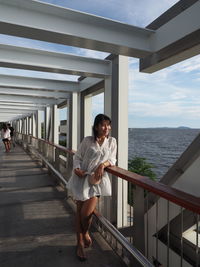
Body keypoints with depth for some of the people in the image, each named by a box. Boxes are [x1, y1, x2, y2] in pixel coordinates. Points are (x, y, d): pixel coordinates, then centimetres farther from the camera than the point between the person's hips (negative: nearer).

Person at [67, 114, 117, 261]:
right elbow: (78, 157, 0)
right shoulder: (87, 140, -5)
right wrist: (76, 168, -17)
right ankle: (80, 244, 31)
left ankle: (86, 232, 30)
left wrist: (103, 164, -16)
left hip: (97, 179, 0)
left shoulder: (112, 141, 1)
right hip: (82, 178, 0)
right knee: (79, 212, 9)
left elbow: (112, 159, 3)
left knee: (87, 213, -7)